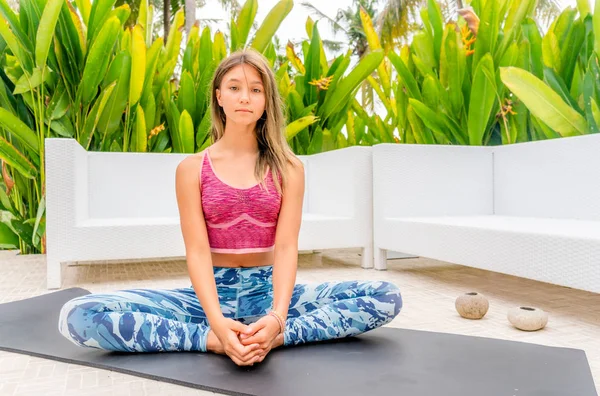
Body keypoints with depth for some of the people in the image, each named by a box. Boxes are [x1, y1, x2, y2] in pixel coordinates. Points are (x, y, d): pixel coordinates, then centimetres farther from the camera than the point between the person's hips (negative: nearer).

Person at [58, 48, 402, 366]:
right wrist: (217, 321, -28)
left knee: (386, 298, -18)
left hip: (267, 291, 1)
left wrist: (276, 317, -29)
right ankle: (213, 340, -22)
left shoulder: (288, 168, -1)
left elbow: (286, 247, -10)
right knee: (77, 316, -21)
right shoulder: (192, 168, -1)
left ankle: (276, 338, -24)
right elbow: (197, 251, -11)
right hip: (210, 295, 0)